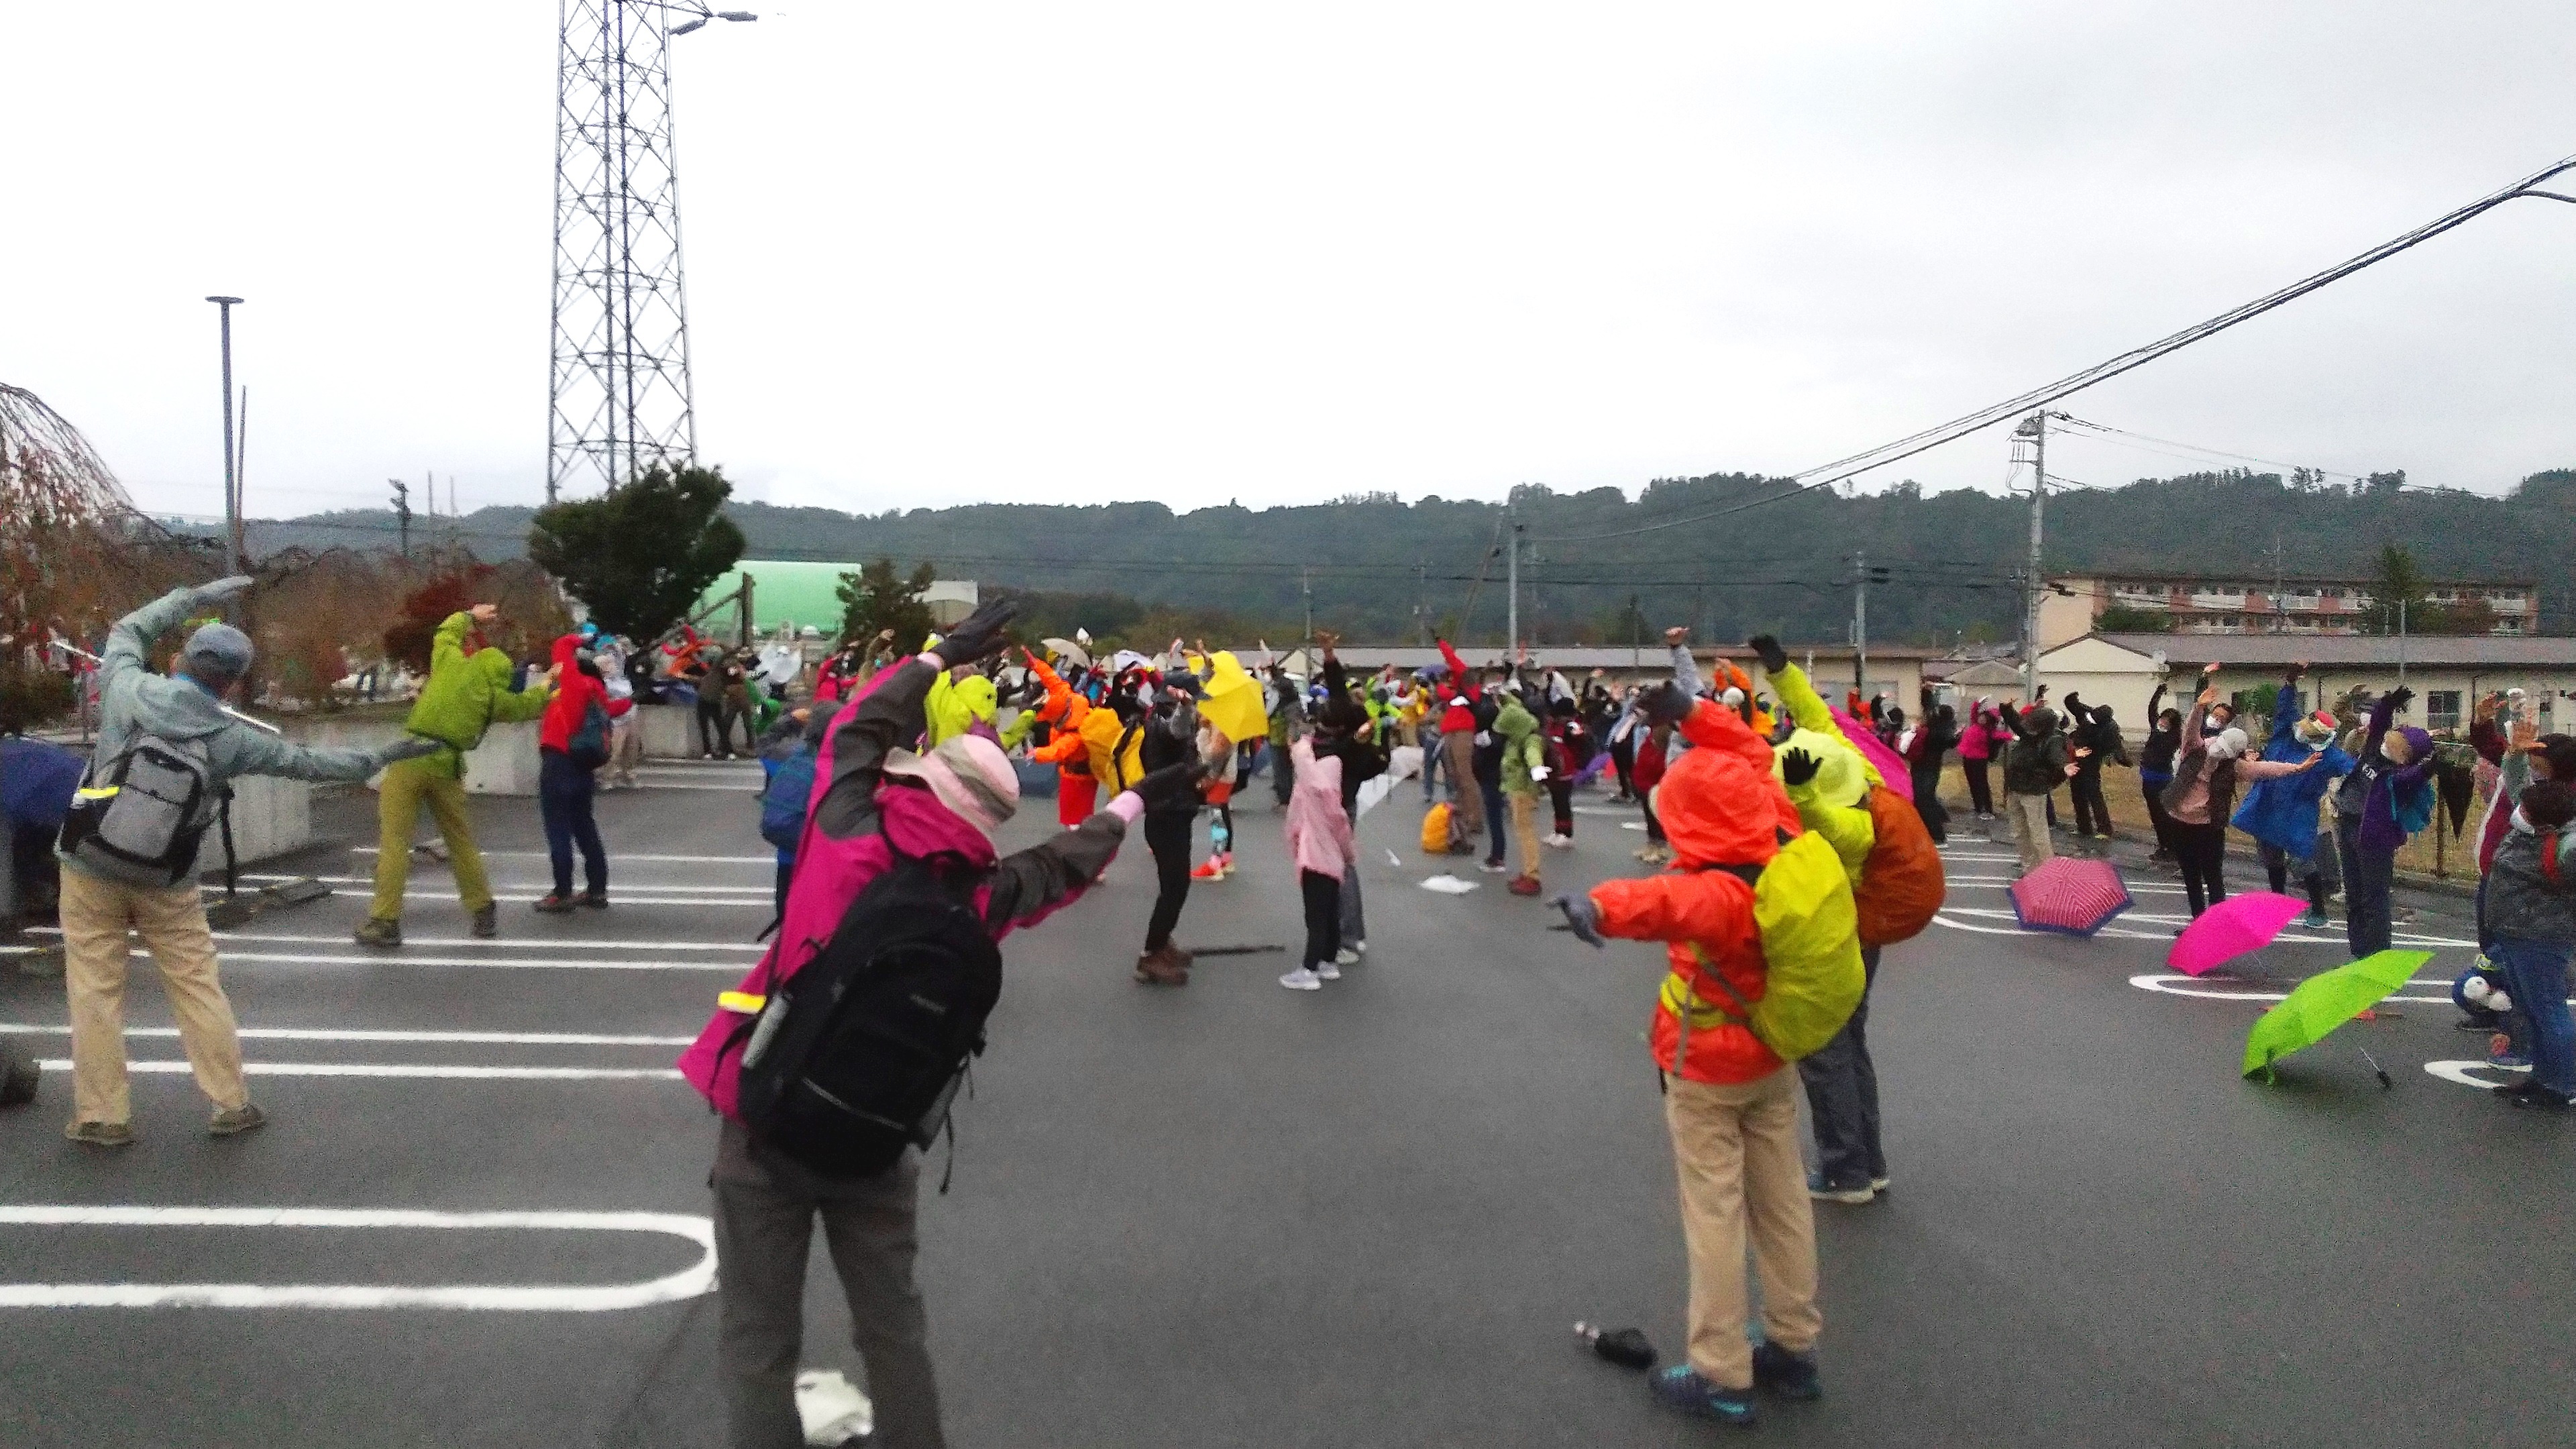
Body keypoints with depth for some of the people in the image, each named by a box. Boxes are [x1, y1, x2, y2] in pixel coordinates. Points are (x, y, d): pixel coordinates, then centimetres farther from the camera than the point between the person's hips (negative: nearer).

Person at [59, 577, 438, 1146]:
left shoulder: (129, 691, -9)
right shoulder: (231, 738, -9)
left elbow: (128, 630, 11)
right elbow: (306, 762, 3)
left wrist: (194, 599, 15)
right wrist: (378, 758, 15)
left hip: (91, 869, 0)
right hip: (166, 882, 0)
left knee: (96, 990, 6)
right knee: (197, 985, 9)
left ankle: (104, 1116, 10)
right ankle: (231, 1104, 14)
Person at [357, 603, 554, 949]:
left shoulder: (451, 662, 9)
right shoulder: (496, 696, 9)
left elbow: (447, 631, 28)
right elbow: (529, 705, 26)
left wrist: (470, 616, 44)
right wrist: (543, 689, 46)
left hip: (410, 757, -1)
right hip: (446, 765, 2)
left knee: (394, 840, -3)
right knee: (460, 840, 16)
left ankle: (385, 921, -9)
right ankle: (483, 911, 24)